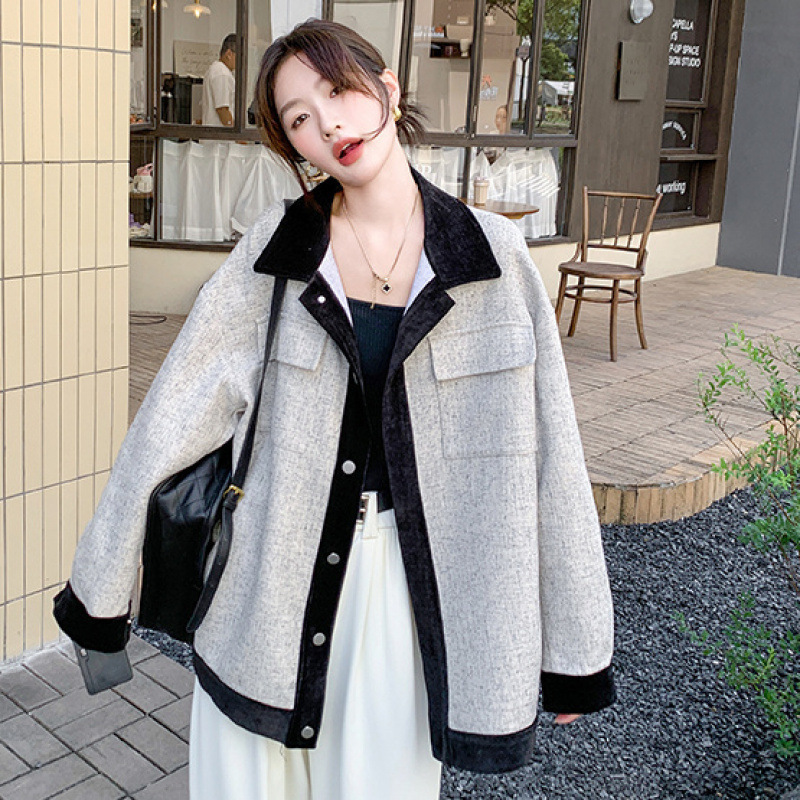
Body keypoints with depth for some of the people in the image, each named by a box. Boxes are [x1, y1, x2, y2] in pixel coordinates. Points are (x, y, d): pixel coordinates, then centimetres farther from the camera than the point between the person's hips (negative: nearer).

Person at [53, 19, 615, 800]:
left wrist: (575, 647, -1)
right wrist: (98, 587, -2)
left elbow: (546, 451, -4)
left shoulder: (492, 254, -6)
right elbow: (173, 415, -4)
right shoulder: (274, 249, -5)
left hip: (414, 585, 0)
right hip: (275, 577, 1)